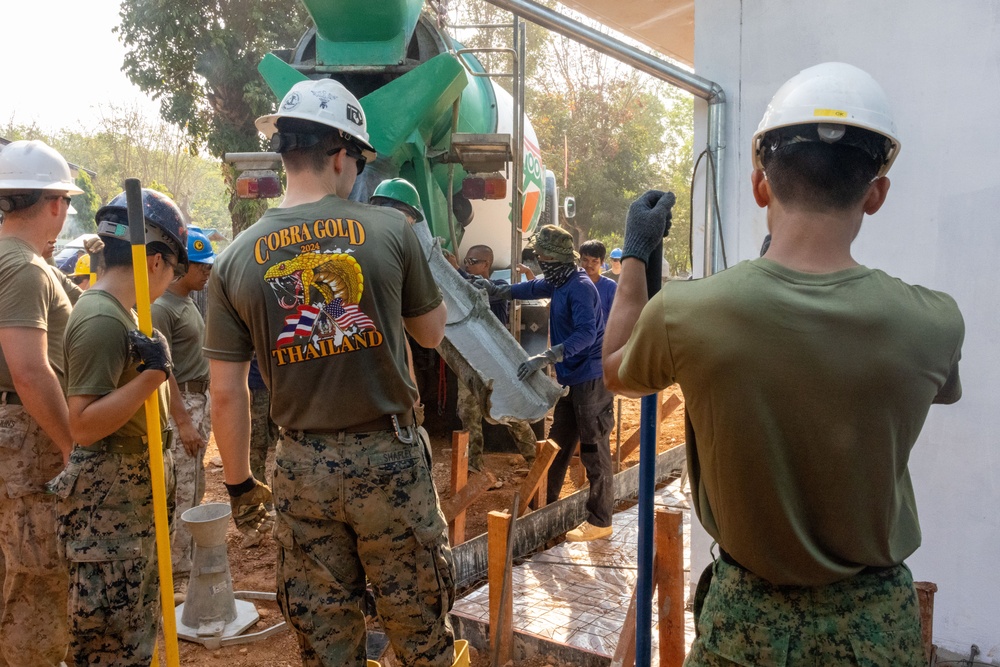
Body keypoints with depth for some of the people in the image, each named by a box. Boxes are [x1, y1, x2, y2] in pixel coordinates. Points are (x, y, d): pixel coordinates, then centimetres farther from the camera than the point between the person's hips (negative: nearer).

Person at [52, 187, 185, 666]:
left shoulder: (118, 310, 10)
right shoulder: (101, 318, -20)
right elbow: (82, 425, -26)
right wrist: (151, 375, -31)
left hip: (135, 491, 10)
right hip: (109, 496, -10)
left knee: (137, 625, 22)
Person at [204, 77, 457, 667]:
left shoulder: (237, 258, -2)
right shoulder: (389, 228, -8)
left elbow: (227, 392, -1)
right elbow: (433, 332, 5)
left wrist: (239, 484, 12)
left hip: (302, 468, 2)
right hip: (389, 458, -2)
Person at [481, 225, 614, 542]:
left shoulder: (580, 287, -19)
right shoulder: (558, 283, 9)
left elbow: (586, 334, -31)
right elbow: (532, 288, 30)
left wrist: (546, 358, -36)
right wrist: (496, 290, 28)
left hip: (591, 379, -10)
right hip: (572, 378, 10)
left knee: (594, 451, -1)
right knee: (558, 443, 18)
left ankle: (600, 522, 9)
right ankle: (545, 503, 32)